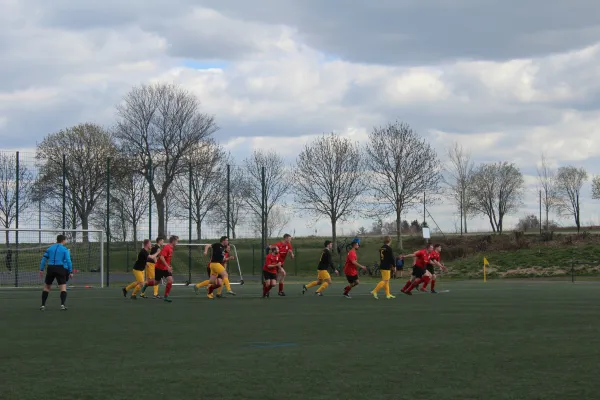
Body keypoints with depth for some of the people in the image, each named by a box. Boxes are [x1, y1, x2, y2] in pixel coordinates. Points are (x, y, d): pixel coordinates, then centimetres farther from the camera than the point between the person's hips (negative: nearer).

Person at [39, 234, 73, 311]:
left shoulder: (50, 248, 14)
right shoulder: (65, 249, 1)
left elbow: (44, 258, 9)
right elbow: (68, 261, -7)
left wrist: (41, 269, 10)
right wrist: (70, 271, -3)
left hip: (50, 268, 3)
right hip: (61, 269, -3)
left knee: (47, 287, 15)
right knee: (63, 288, -2)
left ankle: (43, 305, 9)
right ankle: (62, 304, -20)